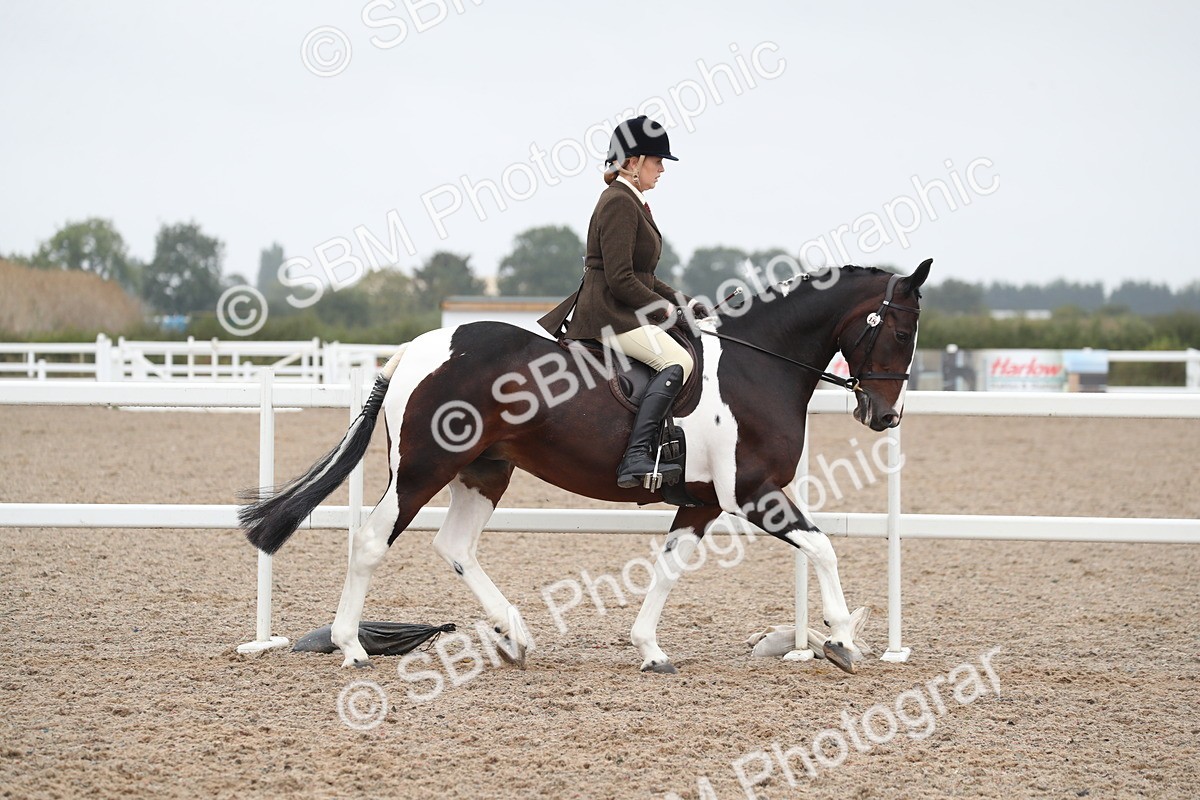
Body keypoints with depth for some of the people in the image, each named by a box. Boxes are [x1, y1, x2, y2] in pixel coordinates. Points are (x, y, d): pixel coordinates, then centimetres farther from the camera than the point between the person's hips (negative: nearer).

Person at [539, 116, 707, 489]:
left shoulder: (631, 202, 19)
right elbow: (620, 281, -20)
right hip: (609, 314, -11)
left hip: (624, 313, 11)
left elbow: (642, 276, 24)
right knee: (677, 361, -27)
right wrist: (666, 309, -10)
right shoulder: (619, 203, -13)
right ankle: (635, 459, -38)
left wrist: (683, 302, 13)